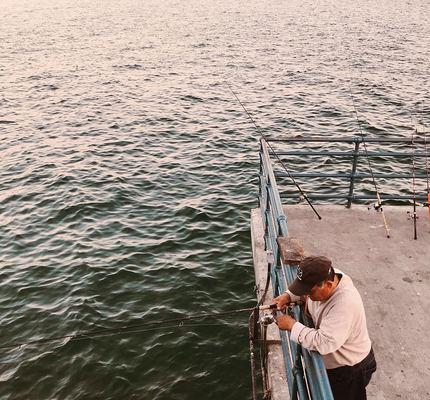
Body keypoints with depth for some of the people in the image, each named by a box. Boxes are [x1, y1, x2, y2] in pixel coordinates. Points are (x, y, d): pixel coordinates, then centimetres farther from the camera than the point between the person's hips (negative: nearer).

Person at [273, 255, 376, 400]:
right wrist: (288, 296, -11)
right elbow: (303, 286, 6)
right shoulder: (327, 277, -16)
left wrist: (292, 325, -30)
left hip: (350, 371, -7)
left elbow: (322, 342, -40)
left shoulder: (345, 304, -40)